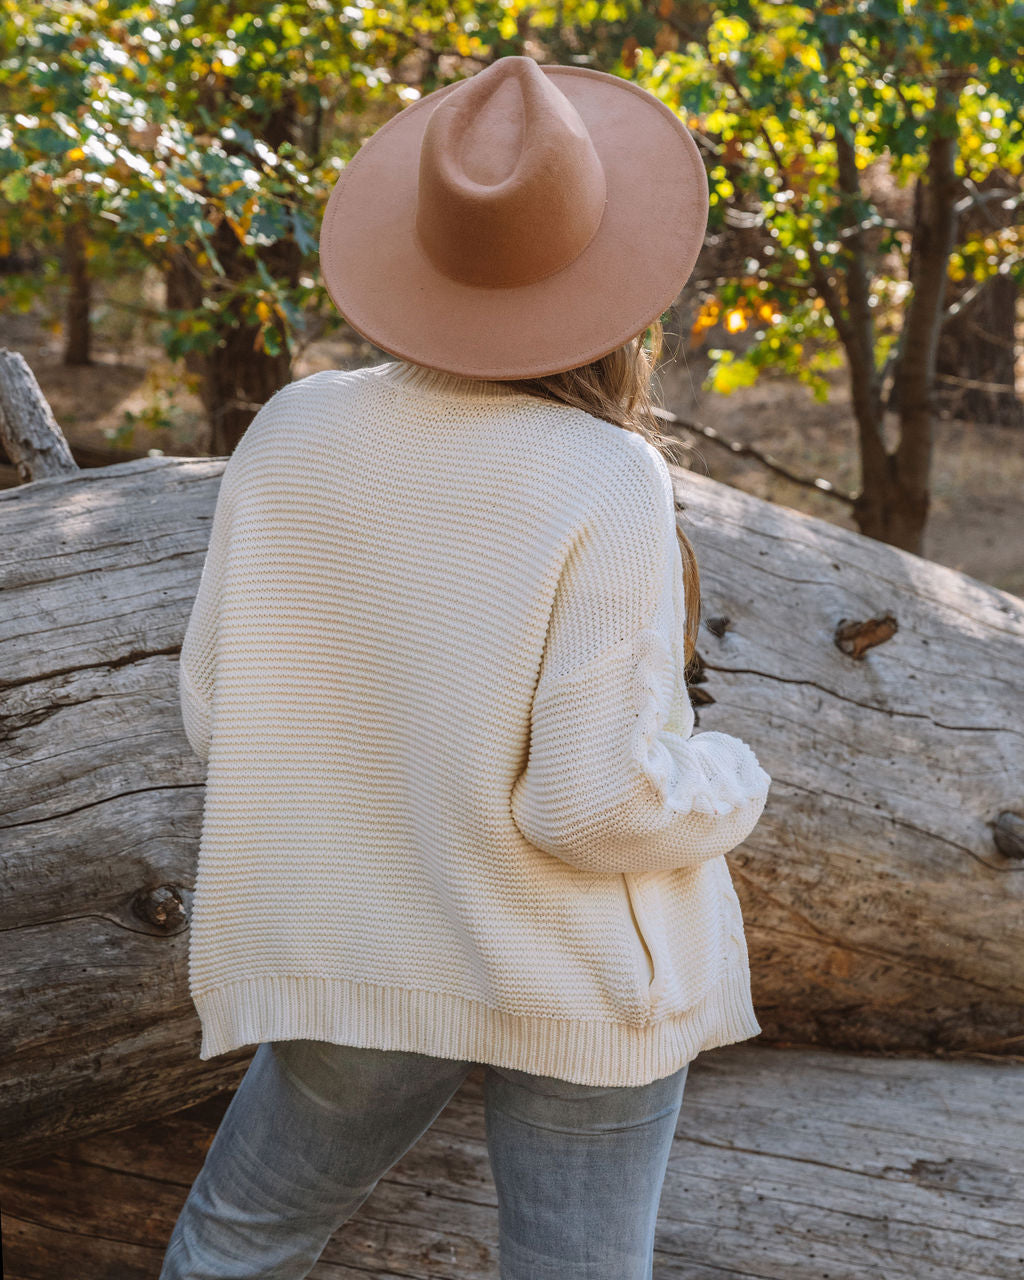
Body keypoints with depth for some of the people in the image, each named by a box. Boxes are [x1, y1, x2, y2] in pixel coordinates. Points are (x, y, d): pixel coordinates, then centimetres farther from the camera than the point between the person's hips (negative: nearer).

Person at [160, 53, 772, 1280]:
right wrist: (729, 782, -2)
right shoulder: (608, 484, -22)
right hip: (584, 974, -3)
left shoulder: (295, 431, -10)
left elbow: (220, 712, -4)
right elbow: (596, 798, -22)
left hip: (367, 954, 3)